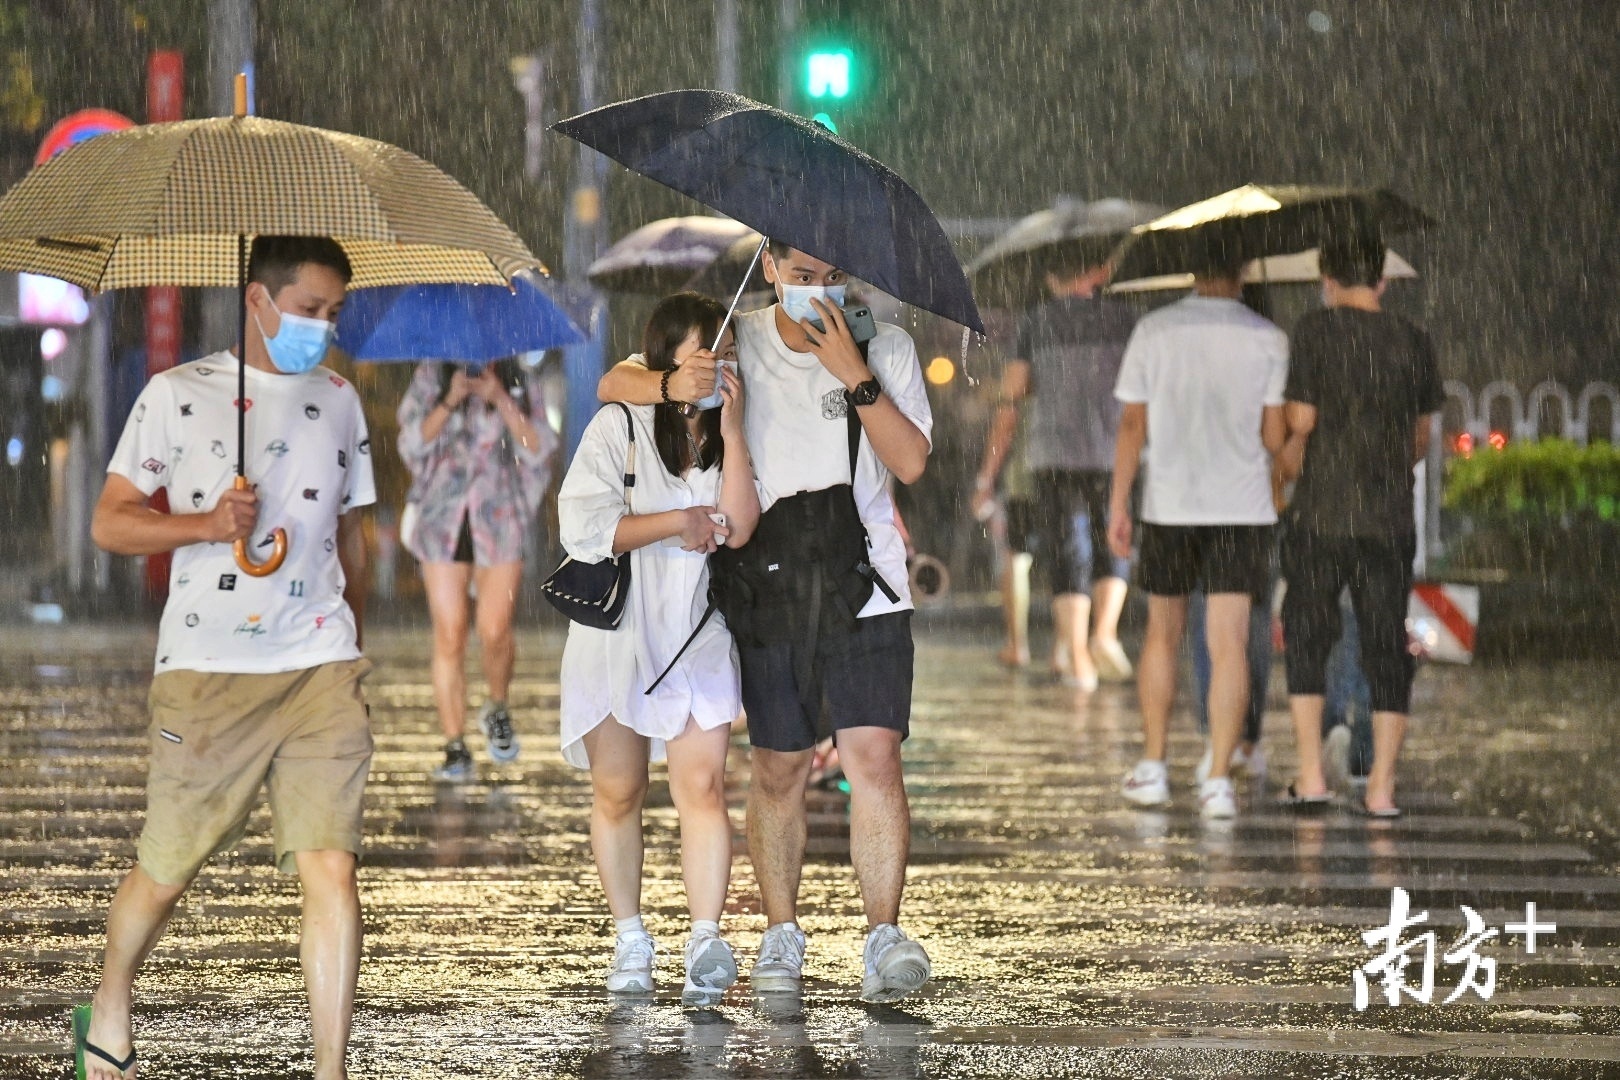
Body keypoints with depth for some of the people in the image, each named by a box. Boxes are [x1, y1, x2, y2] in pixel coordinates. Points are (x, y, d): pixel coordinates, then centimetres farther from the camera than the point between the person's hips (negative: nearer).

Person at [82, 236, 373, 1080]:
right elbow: (109, 522, -1)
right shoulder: (178, 395, 0)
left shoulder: (338, 401, 13)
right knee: (165, 870, 7)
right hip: (206, 672, -2)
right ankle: (110, 1009, 35)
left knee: (331, 867, -11)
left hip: (320, 668, 2)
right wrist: (206, 524, -17)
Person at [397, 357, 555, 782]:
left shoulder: (517, 385, 8)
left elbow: (537, 451, -4)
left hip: (499, 522, 0)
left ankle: (497, 711, 22)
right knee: (449, 636, -5)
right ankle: (455, 746, -2)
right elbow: (413, 443, -3)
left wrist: (501, 400, -13)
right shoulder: (430, 378, 8)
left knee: (494, 631, -8)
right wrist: (449, 402, -16)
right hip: (443, 522, 0)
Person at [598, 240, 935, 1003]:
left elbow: (911, 462, -4)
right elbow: (615, 383, 4)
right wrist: (677, 386, -17)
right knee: (778, 768, 6)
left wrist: (855, 376, -15)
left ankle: (884, 938, -13)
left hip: (863, 591, -1)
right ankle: (780, 935, 19)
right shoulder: (736, 343, 5)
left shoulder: (884, 349, 4)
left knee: (872, 755, -12)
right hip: (768, 591, 1)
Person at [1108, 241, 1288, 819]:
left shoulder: (1153, 330, 1)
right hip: (1242, 509, -1)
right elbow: (1274, 435, -3)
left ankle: (1153, 769, 20)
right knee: (1228, 644, -3)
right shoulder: (1267, 338, -1)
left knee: (1163, 634, 17)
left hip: (1168, 505, 1)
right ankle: (1218, 782, -10)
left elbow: (1132, 423, -1)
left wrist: (1117, 506, 3)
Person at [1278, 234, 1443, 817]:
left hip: (1320, 513, -2)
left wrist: (1287, 463, 14)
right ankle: (1381, 785, 2)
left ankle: (1311, 774, 6)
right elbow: (1421, 437, 12)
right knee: (1387, 648, 6)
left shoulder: (1315, 331, -4)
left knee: (1308, 637, 12)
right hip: (1390, 518, 2)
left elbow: (1301, 421, -6)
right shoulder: (1413, 340, 6)